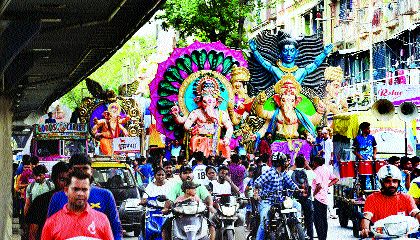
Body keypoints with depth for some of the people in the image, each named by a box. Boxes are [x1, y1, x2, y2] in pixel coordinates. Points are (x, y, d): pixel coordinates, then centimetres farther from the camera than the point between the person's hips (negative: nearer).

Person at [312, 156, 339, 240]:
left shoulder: (317, 171, -15)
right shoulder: (326, 169, 11)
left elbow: (319, 185, -25)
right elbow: (336, 179, 18)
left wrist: (313, 194, -14)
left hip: (318, 198, -9)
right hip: (325, 198, 9)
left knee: (318, 220, -6)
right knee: (324, 219, 13)